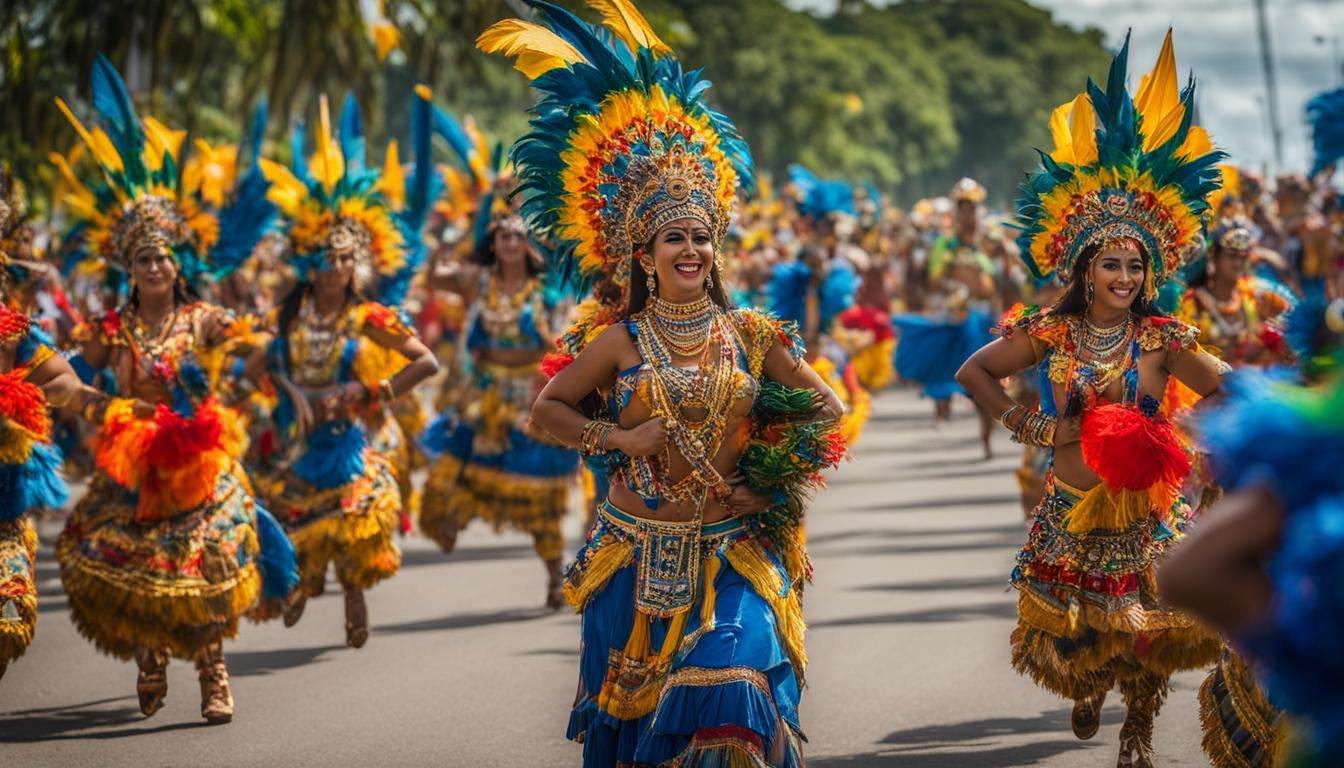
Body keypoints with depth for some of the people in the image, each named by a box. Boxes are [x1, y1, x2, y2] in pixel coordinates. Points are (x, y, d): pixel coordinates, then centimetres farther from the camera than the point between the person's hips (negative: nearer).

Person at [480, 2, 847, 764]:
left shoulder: (749, 335, 1)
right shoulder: (621, 340, -1)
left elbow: (824, 408, 8)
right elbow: (546, 408, 5)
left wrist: (772, 478, -2)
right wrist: (618, 438, -8)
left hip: (732, 552, 0)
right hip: (640, 551, 1)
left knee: (731, 687, -16)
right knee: (636, 704, 8)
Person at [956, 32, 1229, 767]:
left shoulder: (1162, 336, -7)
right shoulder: (1049, 332, -6)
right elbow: (975, 372, 2)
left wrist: (1173, 439, -16)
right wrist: (1028, 426, -6)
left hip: (1145, 508, 0)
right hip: (1072, 508, 0)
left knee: (1149, 635, 2)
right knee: (1071, 633, 11)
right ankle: (1087, 688, 45)